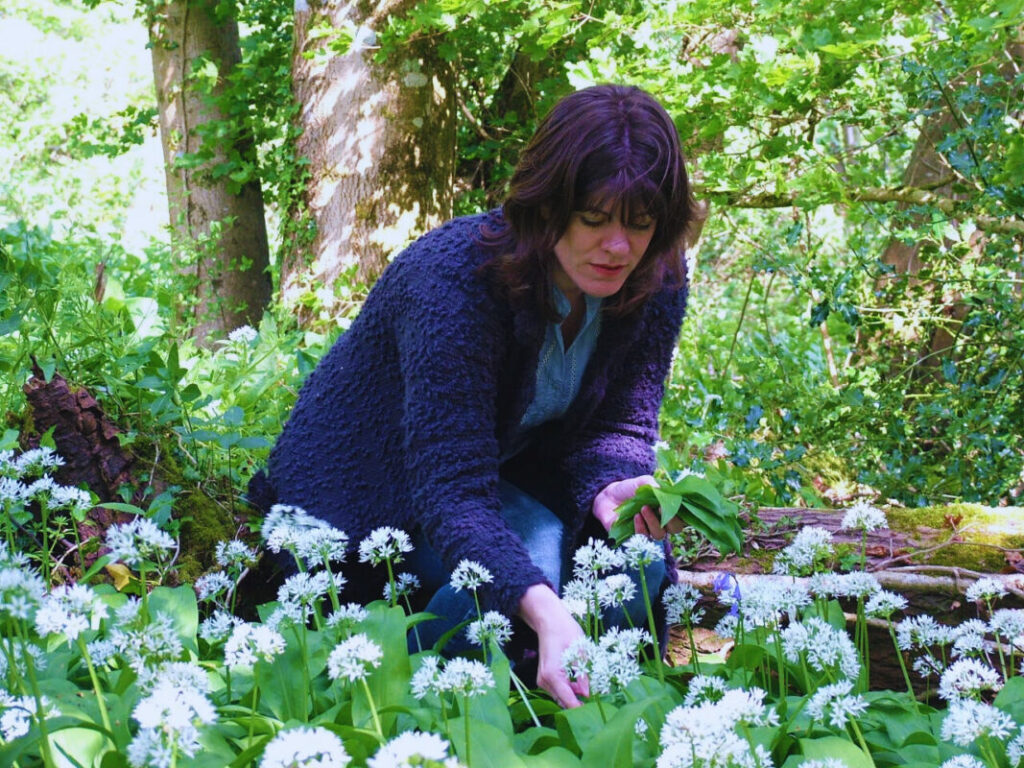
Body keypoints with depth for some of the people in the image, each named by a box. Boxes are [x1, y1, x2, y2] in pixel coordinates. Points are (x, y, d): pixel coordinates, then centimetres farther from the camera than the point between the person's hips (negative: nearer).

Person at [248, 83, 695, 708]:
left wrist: (611, 489, -32)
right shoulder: (455, 280, -35)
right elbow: (451, 488, -41)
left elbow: (620, 424, -6)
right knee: (528, 563, -31)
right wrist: (544, 612, -57)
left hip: (507, 479, 6)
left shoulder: (656, 281, -15)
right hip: (366, 496, -6)